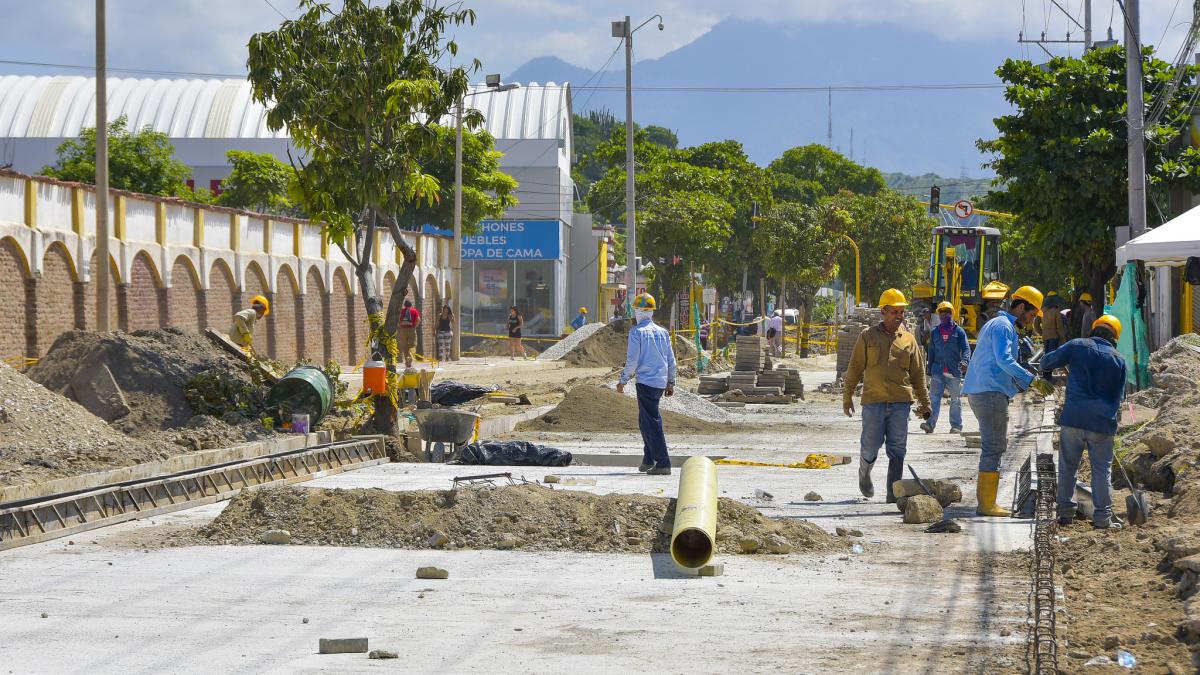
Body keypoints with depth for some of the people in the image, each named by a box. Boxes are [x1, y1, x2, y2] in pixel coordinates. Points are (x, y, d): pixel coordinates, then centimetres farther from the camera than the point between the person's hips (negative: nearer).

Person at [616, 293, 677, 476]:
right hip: (661, 382, 7)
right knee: (646, 421, 20)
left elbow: (632, 360, -11)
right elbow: (671, 360, 13)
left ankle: (663, 464, -12)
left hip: (645, 381, -7)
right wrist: (671, 383, 21)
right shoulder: (662, 332, 11)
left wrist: (623, 381, -1)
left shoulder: (637, 332, -7)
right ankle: (648, 460, 23)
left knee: (651, 423, -6)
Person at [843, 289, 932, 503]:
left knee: (897, 450, -1)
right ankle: (864, 474, 30)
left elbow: (918, 374, 15)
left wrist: (924, 402, 13)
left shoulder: (909, 340, 11)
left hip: (900, 402, 2)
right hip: (873, 402, -2)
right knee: (870, 446, -1)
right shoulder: (868, 336, 5)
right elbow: (854, 368, 7)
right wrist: (847, 397, 5)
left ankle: (894, 493, 2)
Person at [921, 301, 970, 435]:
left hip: (954, 372, -2)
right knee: (934, 398, -6)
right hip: (938, 372, 2)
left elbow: (966, 348, -3)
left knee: (956, 399, 5)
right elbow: (931, 352, 16)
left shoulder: (959, 331, 5)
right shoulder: (935, 332, 13)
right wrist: (930, 371, 11)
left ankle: (956, 426, 10)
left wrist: (965, 360, -24)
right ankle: (930, 423, -9)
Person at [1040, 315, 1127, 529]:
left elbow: (1047, 362, 8)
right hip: (1103, 423, 1)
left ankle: (1065, 512, 10)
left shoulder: (1077, 346, 2)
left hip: (1073, 417, -1)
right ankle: (1103, 517, 4)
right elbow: (1119, 397, 14)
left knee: (1068, 466, 10)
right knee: (1102, 470, 6)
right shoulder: (1118, 360, 8)